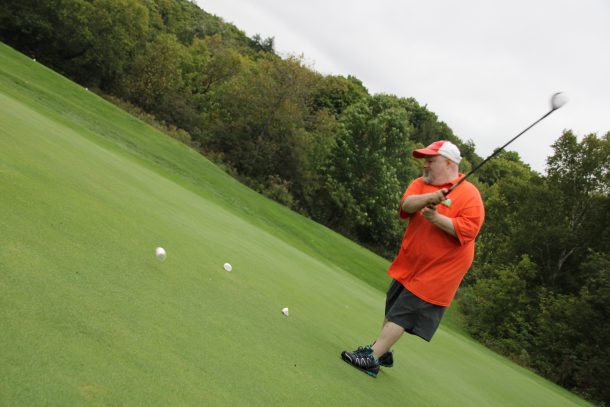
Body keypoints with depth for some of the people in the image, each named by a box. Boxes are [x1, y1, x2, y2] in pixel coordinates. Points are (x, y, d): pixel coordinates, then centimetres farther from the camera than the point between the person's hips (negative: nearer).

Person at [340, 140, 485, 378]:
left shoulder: (469, 194, -11)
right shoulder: (421, 184, 5)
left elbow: (469, 230, -22)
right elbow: (407, 204, -15)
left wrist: (436, 217, -27)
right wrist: (429, 198, -35)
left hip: (438, 269, -7)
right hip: (409, 264, 7)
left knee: (403, 312, -9)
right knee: (392, 308, 17)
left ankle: (372, 359, -4)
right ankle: (382, 352, 34)